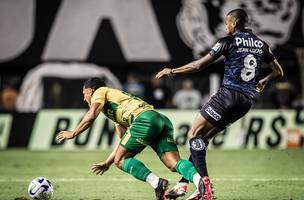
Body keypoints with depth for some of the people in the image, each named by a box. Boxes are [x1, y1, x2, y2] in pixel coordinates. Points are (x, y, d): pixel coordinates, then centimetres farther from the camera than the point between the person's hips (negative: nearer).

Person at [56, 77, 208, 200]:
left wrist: (73, 133, 9)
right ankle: (200, 180, -36)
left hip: (145, 119, -8)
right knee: (174, 164, -7)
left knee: (120, 160, 0)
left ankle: (157, 183, -18)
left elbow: (91, 116, -3)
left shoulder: (100, 92, 17)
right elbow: (125, 141, 39)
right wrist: (107, 163, 41)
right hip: (163, 120, 8)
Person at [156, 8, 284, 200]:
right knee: (203, 138, 14)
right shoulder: (261, 44, 13)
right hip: (247, 101, 7)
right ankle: (183, 183, 11)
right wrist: (262, 82, 40)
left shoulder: (229, 41, -5)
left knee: (194, 134, -3)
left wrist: (172, 71, 3)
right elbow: (278, 72, 20)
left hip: (228, 94, -7)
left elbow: (201, 64, -8)